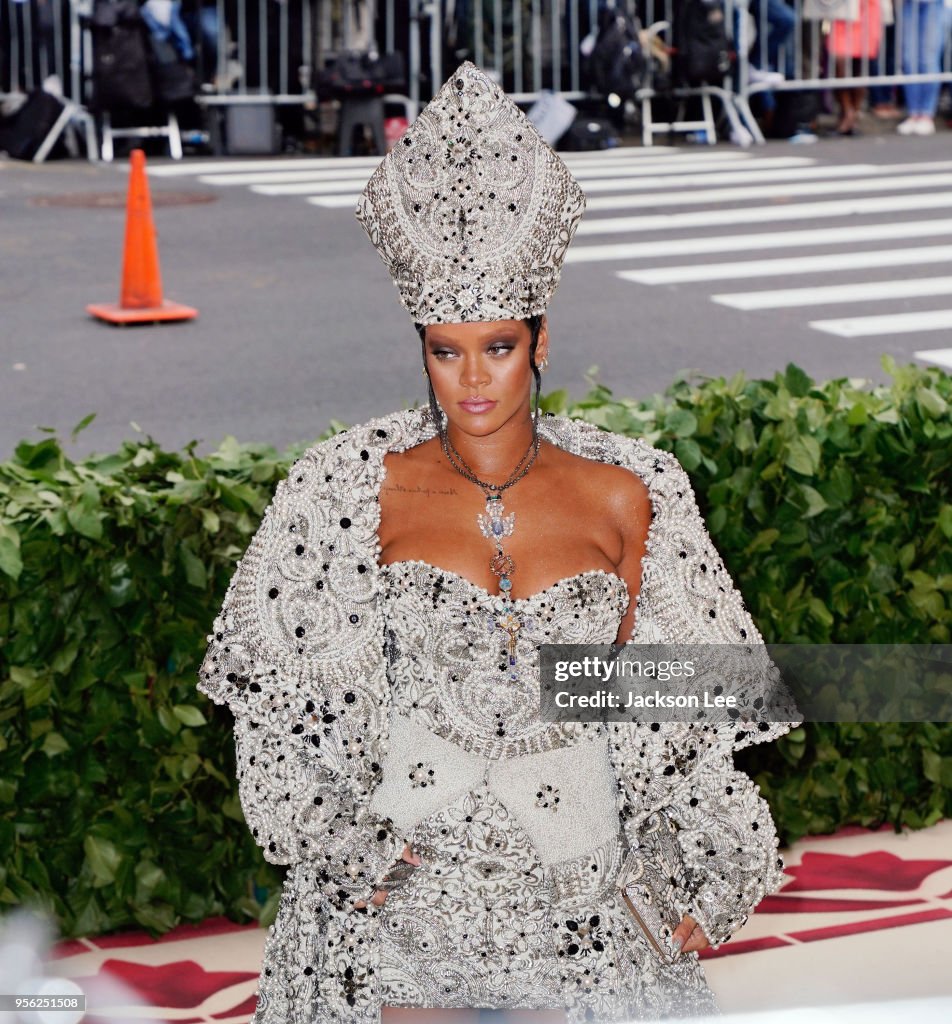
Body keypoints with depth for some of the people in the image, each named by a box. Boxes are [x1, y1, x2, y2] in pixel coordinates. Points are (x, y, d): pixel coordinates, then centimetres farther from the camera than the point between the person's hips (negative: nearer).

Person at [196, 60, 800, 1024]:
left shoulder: (624, 498, -3)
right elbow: (288, 690, 3)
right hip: (406, 867, -1)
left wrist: (693, 877, 3)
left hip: (580, 872, 1)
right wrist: (341, 844, -4)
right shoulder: (360, 490, -5)